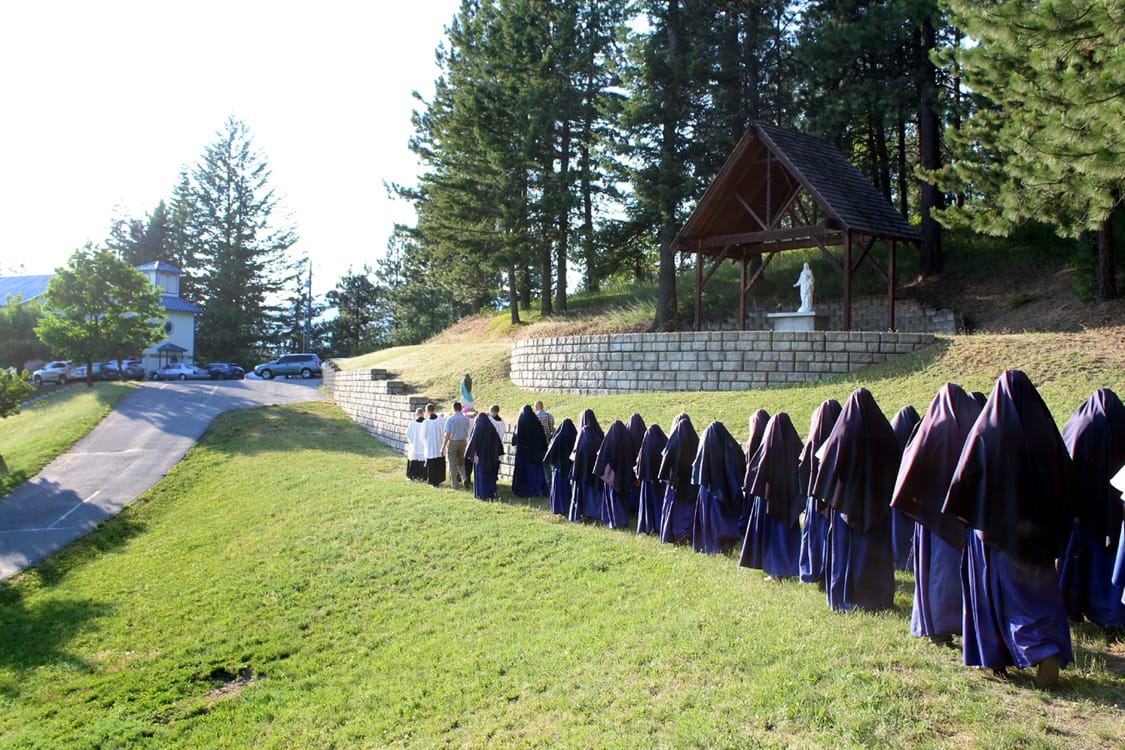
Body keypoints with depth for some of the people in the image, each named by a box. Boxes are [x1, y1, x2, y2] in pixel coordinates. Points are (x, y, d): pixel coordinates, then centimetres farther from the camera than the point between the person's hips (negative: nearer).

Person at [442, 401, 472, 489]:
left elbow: (447, 434, -13)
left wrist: (443, 446, -9)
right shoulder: (466, 419, -1)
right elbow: (467, 432, 8)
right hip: (463, 442, 3)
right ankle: (464, 478, -4)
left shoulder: (450, 419, -12)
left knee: (453, 465, 6)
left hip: (452, 442, -3)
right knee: (461, 463, 18)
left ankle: (454, 484, 9)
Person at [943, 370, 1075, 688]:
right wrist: (1057, 524, 13)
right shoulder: (1045, 430, -2)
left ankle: (995, 657, 16)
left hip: (993, 527, -2)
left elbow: (965, 477, -8)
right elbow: (1066, 480, 4)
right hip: (1037, 528, 2)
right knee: (1039, 591, 10)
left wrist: (962, 513, 6)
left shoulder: (986, 430, -10)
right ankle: (1050, 652, -7)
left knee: (992, 590, 10)